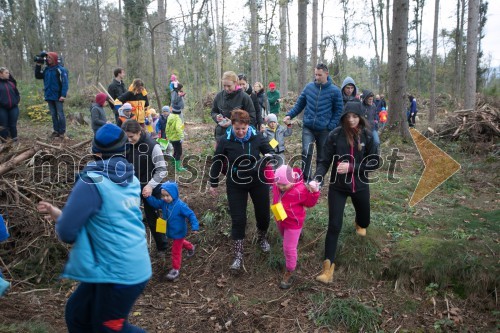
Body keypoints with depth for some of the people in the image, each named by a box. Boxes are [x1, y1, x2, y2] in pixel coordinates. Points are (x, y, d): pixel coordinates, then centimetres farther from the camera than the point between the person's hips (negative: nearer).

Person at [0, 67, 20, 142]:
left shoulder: (11, 82, 10)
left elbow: (17, 93, 20)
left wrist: (17, 100, 7)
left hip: (13, 107, 3)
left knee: (13, 125, 7)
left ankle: (15, 141, 13)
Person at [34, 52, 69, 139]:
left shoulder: (61, 69, -9)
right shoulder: (46, 69, 10)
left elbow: (65, 83, -13)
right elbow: (38, 76, 15)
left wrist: (63, 95, -21)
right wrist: (38, 65, 4)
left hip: (58, 96, -6)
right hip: (49, 96, 6)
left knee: (60, 114, -1)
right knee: (53, 114, 10)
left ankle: (62, 132, 5)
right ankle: (56, 131, 17)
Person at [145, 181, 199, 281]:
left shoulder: (180, 205, -29)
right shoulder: (164, 203, -9)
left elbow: (191, 215, -26)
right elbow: (155, 203, 1)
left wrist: (195, 226, -33)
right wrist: (148, 197, -18)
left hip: (179, 232, -8)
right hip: (170, 231, 8)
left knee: (176, 251, 3)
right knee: (179, 243, 33)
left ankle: (175, 269, 17)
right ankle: (190, 247, 61)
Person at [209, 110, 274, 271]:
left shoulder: (257, 137, -13)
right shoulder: (225, 141, -14)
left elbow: (271, 153, 1)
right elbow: (217, 162, -2)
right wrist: (213, 184, 4)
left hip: (258, 181, 1)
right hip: (236, 185, -1)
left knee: (263, 214, 14)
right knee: (238, 219, 1)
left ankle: (262, 238, 45)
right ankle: (238, 255, 16)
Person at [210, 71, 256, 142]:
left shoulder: (244, 97, -10)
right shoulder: (219, 96, 2)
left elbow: (252, 118, -9)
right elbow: (213, 112, 16)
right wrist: (216, 117, -9)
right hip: (221, 135, 3)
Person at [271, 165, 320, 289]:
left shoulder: (300, 190, -29)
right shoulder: (276, 185, -14)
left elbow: (310, 203, -14)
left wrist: (314, 192, -31)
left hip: (293, 223, -6)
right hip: (279, 220, 6)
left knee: (289, 248, 1)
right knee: (286, 239, 31)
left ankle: (289, 273, 20)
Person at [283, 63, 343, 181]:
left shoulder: (334, 91, -4)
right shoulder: (309, 87, 1)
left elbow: (338, 110, 0)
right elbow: (299, 104, 9)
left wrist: (331, 127, -11)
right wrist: (289, 115, -5)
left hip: (324, 130, 0)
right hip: (308, 127, 1)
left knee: (321, 157, 11)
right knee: (306, 151, -18)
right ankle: (305, 178, -6)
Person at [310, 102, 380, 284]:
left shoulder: (367, 136, -9)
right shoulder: (335, 135, -14)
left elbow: (374, 162, -8)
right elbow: (325, 161, -13)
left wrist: (351, 166, -22)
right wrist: (316, 179, -31)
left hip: (360, 186, 2)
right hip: (337, 186, -2)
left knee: (365, 221, 23)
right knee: (334, 226, -6)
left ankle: (359, 223, 63)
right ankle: (328, 266, 5)